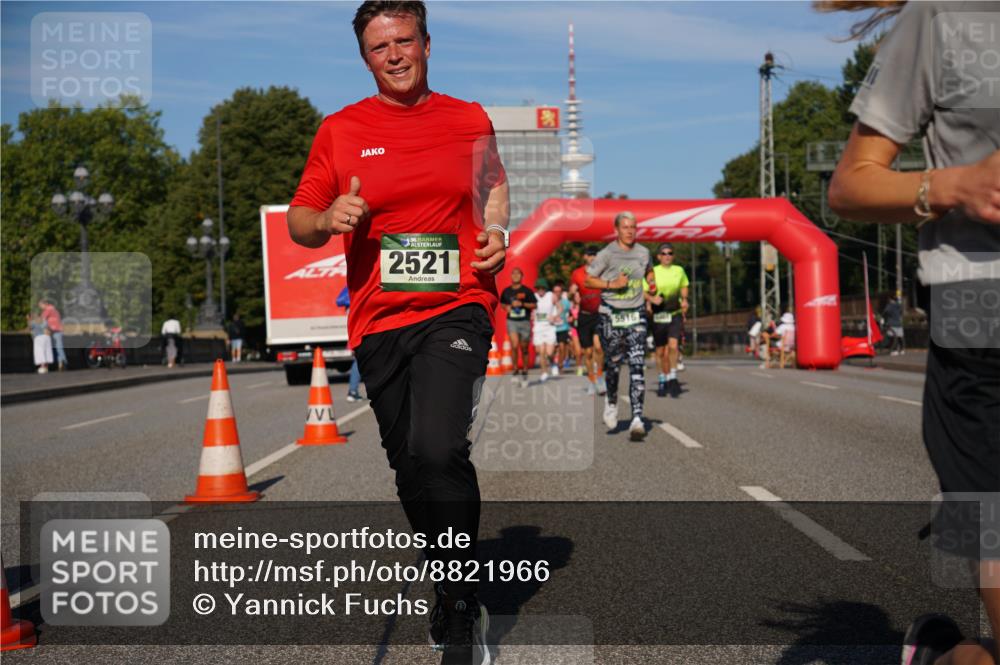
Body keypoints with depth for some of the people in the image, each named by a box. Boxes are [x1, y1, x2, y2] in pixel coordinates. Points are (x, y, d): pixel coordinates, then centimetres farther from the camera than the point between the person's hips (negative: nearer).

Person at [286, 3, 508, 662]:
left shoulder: (470, 120, 8)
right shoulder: (340, 130, 6)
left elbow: (493, 185, 27)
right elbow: (299, 221, 10)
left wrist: (496, 232, 8)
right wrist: (329, 219, -13)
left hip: (457, 310, -2)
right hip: (379, 322, 2)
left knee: (439, 449, -23)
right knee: (410, 466, 11)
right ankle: (451, 589, 34)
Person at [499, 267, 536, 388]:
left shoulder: (526, 291, -1)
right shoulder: (506, 291, 7)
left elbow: (533, 305, 0)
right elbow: (502, 303, 21)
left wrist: (522, 304, -14)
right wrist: (506, 307, 0)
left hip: (525, 321, -1)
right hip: (511, 321, 1)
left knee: (524, 349, 7)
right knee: (514, 346, -17)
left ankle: (524, 373, 21)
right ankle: (516, 371, -4)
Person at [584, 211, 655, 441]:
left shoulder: (643, 253, 7)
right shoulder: (606, 254, -6)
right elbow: (588, 280, -4)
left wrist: (651, 287, 11)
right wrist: (612, 284, -15)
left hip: (636, 315, 2)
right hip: (611, 315, -2)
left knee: (637, 366, -9)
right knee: (612, 363, 6)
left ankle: (637, 418, -13)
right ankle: (611, 401, 37)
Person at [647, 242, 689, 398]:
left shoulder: (679, 271, 4)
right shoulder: (652, 272, -3)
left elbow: (684, 286, 21)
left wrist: (684, 300, 4)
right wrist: (652, 299, -23)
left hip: (675, 314, 0)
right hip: (658, 315, 0)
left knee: (673, 346, -18)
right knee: (660, 351, 8)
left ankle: (672, 378, -7)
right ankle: (663, 378, 27)